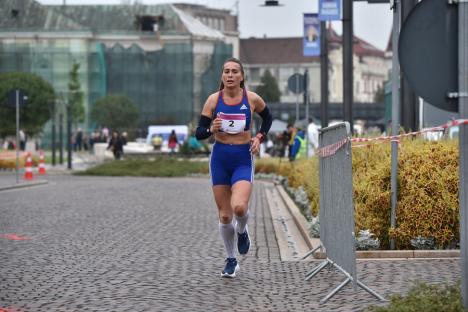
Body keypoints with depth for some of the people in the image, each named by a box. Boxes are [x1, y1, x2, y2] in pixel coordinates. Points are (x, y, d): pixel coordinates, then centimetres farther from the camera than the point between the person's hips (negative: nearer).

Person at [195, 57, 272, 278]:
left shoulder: (252, 99, -2)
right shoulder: (214, 100, -3)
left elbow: (267, 118, 19)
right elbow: (199, 133, -2)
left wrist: (259, 138, 3)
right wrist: (211, 130, -23)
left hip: (243, 160, -1)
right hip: (220, 158, 1)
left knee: (239, 207, -24)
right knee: (224, 215, 4)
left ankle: (242, 231, 12)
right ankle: (231, 260, 23)